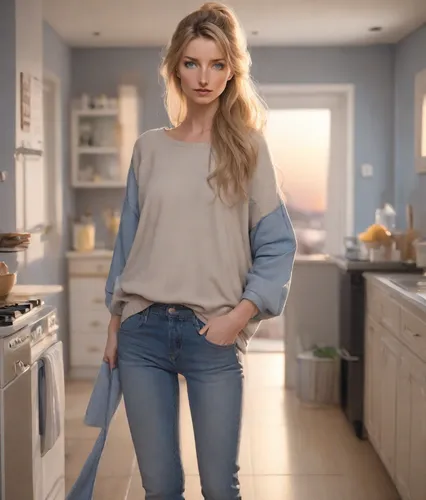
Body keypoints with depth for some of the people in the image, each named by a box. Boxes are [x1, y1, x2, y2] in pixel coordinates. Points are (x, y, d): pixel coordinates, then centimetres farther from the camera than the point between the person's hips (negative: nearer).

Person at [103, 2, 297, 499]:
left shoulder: (247, 147, 3)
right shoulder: (149, 147, 9)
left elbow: (277, 246, 0)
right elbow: (128, 240, 12)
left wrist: (241, 314, -12)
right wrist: (114, 324, 11)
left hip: (214, 334, -2)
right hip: (142, 330, 2)